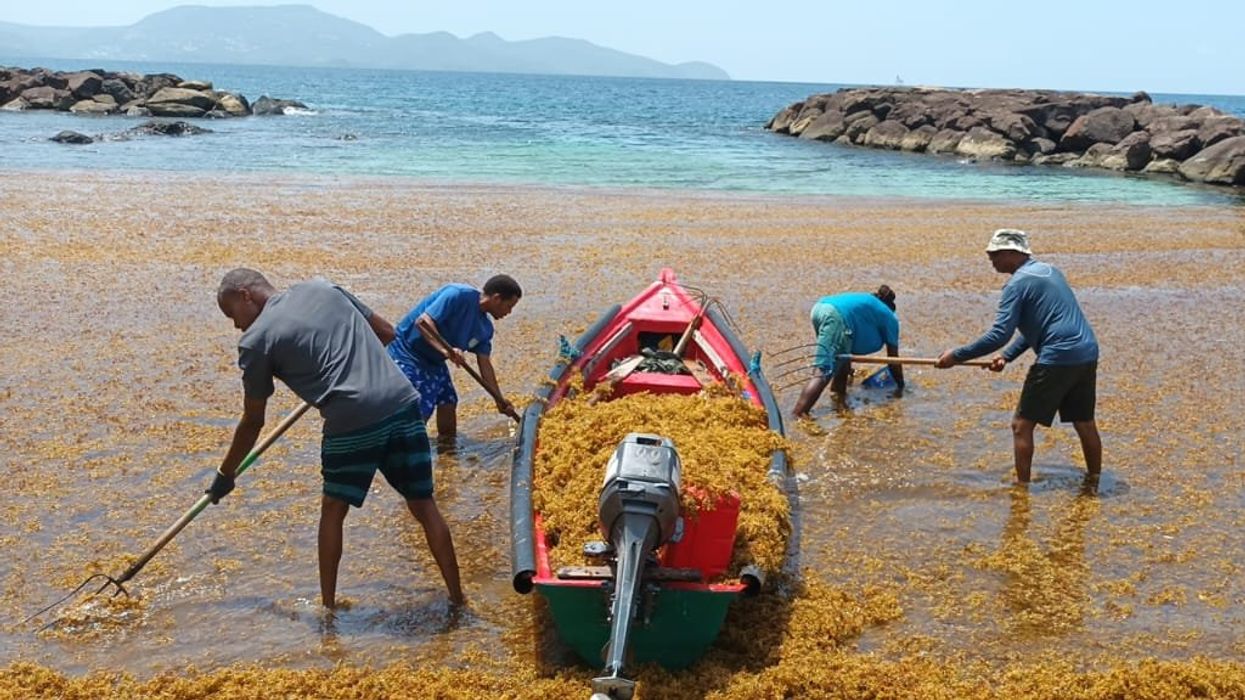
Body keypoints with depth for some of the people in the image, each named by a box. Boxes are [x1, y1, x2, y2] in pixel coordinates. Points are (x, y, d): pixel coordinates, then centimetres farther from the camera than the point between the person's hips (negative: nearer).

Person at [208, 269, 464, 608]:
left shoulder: (256, 341, 5)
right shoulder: (322, 287, 18)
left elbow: (253, 421, 13)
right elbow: (387, 333, 21)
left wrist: (225, 474, 26)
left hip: (352, 423, -4)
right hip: (403, 404, 4)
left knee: (333, 509, 19)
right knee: (424, 505, 12)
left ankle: (328, 605, 26)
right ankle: (457, 598, 14)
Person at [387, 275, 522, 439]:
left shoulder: (484, 327, 1)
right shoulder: (459, 295, -24)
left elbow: (484, 364, 7)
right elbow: (422, 321, -32)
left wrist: (500, 400, 5)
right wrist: (445, 349, -43)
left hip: (434, 360, 9)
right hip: (407, 353, -9)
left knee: (448, 402, 7)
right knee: (420, 412, -14)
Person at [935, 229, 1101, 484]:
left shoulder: (1018, 283, -8)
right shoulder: (1049, 271, 19)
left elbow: (999, 334, -15)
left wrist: (957, 356, -9)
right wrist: (1007, 356, 18)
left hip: (1057, 359, -8)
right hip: (1087, 356, 8)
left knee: (1022, 424, 2)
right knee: (1085, 424, 18)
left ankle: (1021, 487, 4)